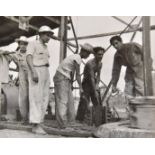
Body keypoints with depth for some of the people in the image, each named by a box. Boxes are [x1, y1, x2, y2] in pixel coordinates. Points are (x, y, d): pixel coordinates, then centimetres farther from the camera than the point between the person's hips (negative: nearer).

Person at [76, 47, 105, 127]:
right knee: (85, 102, -11)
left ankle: (97, 123, 9)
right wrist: (95, 92, -27)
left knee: (98, 103, 3)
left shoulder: (100, 64, 3)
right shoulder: (90, 63, -22)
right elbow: (91, 78, -26)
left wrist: (97, 84, -6)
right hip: (86, 83, -7)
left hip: (94, 84, 8)